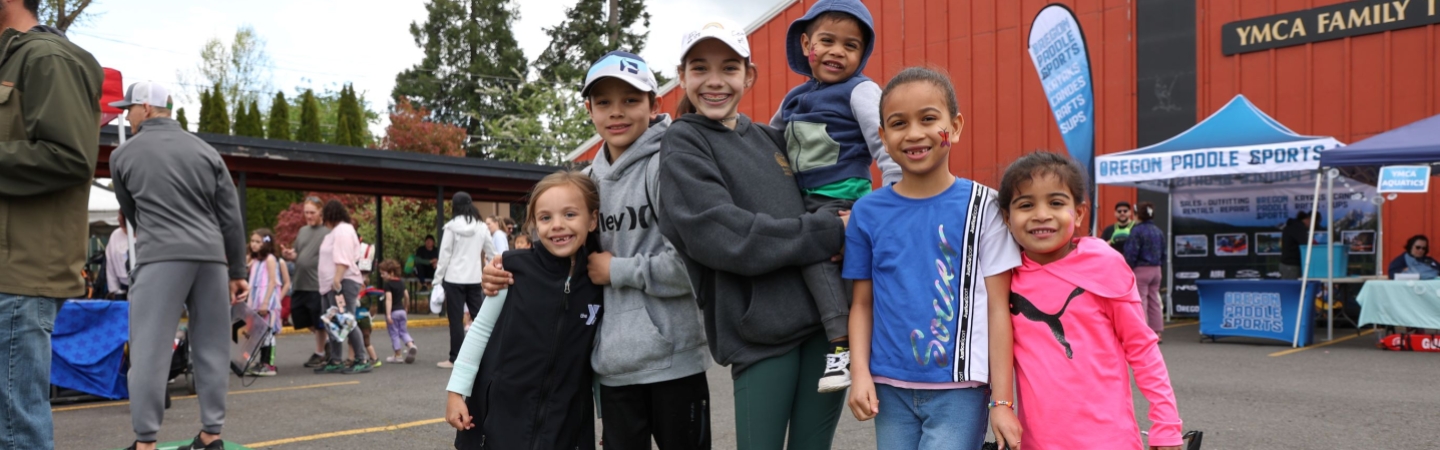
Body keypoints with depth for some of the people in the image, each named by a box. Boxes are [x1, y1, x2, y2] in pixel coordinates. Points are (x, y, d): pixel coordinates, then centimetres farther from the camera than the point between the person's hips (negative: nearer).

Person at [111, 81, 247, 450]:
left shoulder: (124, 155, 7)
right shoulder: (206, 152, 12)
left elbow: (131, 214, 19)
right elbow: (231, 217, 9)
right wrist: (237, 272, 13)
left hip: (160, 257, -3)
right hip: (211, 257, 3)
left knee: (149, 349, 0)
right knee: (211, 348, 8)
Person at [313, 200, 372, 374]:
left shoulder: (343, 230, -9)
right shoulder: (335, 231, 24)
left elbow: (343, 260, -20)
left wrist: (337, 280, -27)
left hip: (343, 283, -11)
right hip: (330, 285, 11)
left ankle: (362, 360, -11)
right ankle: (334, 361, 16)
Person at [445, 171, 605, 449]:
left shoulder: (603, 284, -4)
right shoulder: (515, 270, -9)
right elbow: (481, 330, 2)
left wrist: (611, 415, 9)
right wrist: (457, 391, 1)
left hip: (563, 427, 1)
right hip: (499, 416, -1)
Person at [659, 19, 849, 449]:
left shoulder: (770, 138, 14)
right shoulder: (683, 144, -2)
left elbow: (822, 196, 27)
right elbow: (727, 239, -16)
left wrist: (838, 221, 4)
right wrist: (829, 231, -13)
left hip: (826, 318, 5)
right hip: (760, 331, -5)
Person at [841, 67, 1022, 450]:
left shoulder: (980, 206, -4)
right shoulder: (867, 212, 2)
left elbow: (998, 307, -4)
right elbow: (863, 303, 7)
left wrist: (1003, 400, -6)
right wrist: (860, 373, -5)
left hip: (959, 389, -2)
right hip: (891, 388, 3)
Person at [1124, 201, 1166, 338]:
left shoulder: (1137, 231, -14)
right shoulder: (1158, 231, 10)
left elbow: (1131, 254, -16)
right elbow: (1163, 253, 15)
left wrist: (1127, 270, -8)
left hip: (1141, 270, -7)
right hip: (1156, 270, 7)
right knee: (1154, 302, 12)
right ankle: (1158, 333, 15)